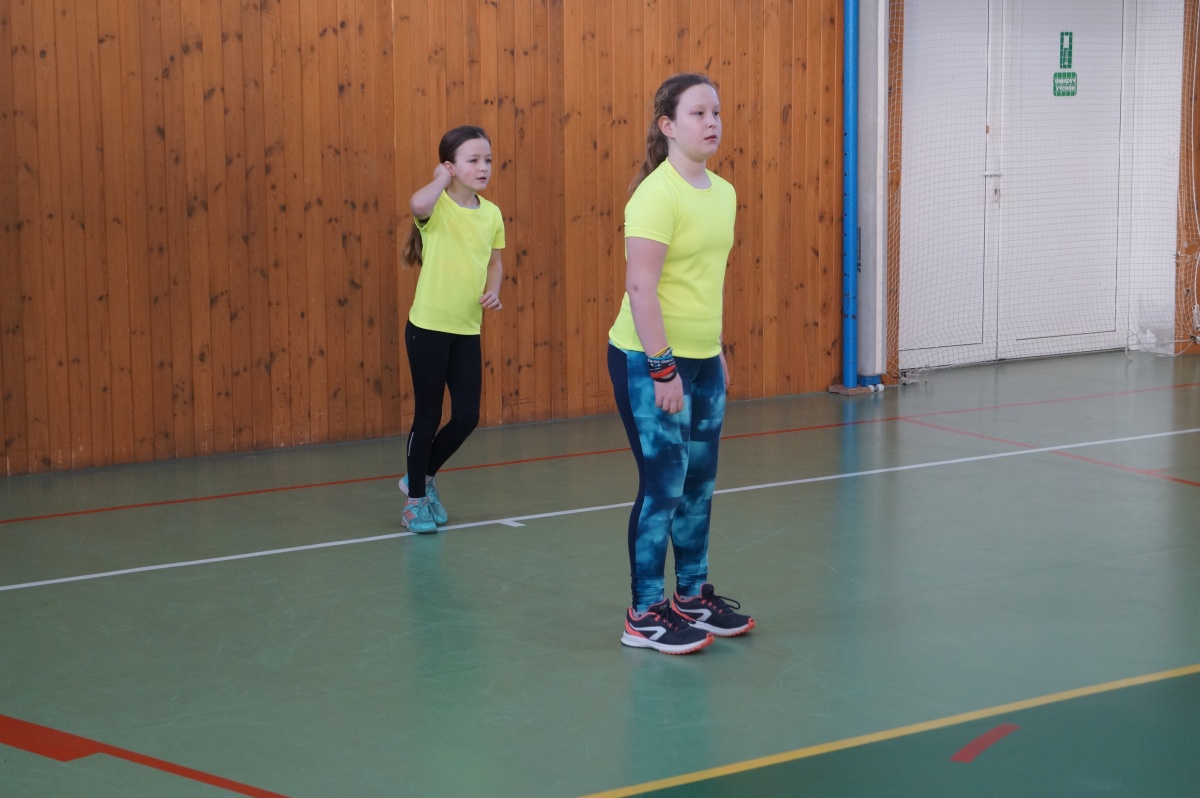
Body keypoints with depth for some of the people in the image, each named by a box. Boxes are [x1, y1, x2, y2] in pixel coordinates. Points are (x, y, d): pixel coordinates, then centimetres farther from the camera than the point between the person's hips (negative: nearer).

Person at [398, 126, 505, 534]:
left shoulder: (491, 214, 4)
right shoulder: (438, 207, -13)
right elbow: (417, 204, -38)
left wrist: (493, 290, -2)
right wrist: (442, 179, -20)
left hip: (468, 330, 6)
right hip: (428, 327, -5)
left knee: (467, 417, 6)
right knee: (428, 415, 4)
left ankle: (422, 475, 31)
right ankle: (415, 500, 20)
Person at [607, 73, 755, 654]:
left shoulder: (722, 193, 10)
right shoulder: (657, 196, -16)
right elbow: (641, 288, -21)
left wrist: (718, 353, 21)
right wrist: (663, 368, -22)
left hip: (701, 361, 8)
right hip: (650, 363, -8)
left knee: (699, 483, 13)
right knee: (663, 485, -3)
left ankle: (693, 596, 28)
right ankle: (644, 617, 8)